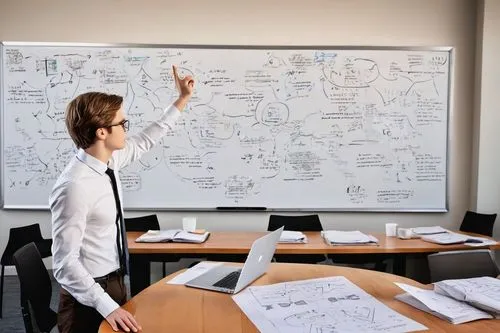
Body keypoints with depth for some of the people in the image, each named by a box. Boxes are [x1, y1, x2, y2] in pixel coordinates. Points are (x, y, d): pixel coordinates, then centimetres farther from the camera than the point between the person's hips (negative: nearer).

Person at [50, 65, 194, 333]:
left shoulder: (108, 161, -5)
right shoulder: (75, 186, -28)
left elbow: (144, 141, 12)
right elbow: (65, 263, -25)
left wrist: (182, 100, 16)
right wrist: (106, 305, -29)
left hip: (114, 282, 8)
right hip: (90, 297, -8)